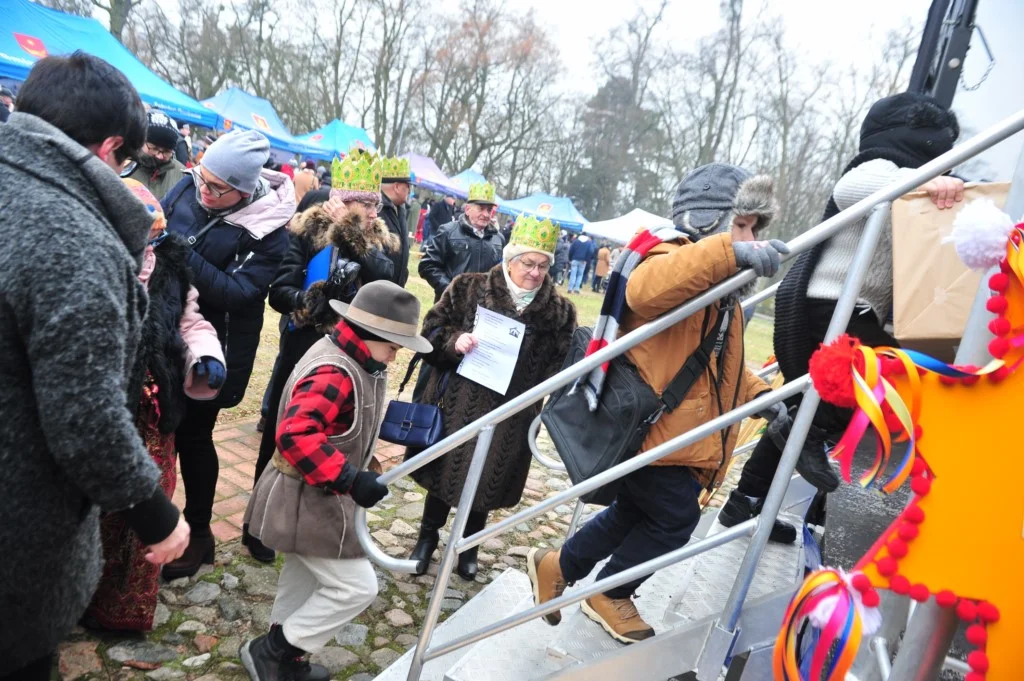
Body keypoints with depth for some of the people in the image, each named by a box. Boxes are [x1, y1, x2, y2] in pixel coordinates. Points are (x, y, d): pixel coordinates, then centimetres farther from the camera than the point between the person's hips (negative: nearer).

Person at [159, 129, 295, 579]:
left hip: (214, 345, -5)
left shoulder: (267, 230, -20)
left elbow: (240, 293, -26)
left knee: (192, 434, 5)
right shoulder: (188, 187, -5)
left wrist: (184, 256, -31)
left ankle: (198, 534, 25)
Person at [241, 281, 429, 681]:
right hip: (306, 501, -10)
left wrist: (358, 471, 7)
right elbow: (294, 436, -40)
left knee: (306, 577, 24)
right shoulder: (333, 373, -29)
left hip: (318, 497, 10)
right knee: (356, 587, -3)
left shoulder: (355, 363, 3)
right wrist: (349, 478, -41)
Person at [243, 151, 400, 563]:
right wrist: (308, 302, -32)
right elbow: (279, 290, -13)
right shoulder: (309, 231, -7)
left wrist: (356, 237, -24)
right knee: (278, 439, 11)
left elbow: (387, 284, -18)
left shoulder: (379, 241, 2)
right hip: (301, 353, -2)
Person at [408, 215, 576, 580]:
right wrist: (454, 341, -19)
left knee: (486, 480, 15)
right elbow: (432, 328, -1)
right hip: (457, 402, -1)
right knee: (444, 471, 14)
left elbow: (561, 366, 4)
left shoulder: (560, 312, -1)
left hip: (509, 417, 1)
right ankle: (428, 536, 40)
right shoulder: (470, 287, -5)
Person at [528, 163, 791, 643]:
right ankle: (609, 595, 24)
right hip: (650, 427, -10)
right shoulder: (675, 258, -15)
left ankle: (556, 567, 37)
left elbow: (723, 364, 27)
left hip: (675, 431, 10)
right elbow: (643, 289, -43)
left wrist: (761, 397, 15)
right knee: (675, 517, 1)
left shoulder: (719, 285, 18)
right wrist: (731, 253, -49)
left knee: (634, 513, 19)